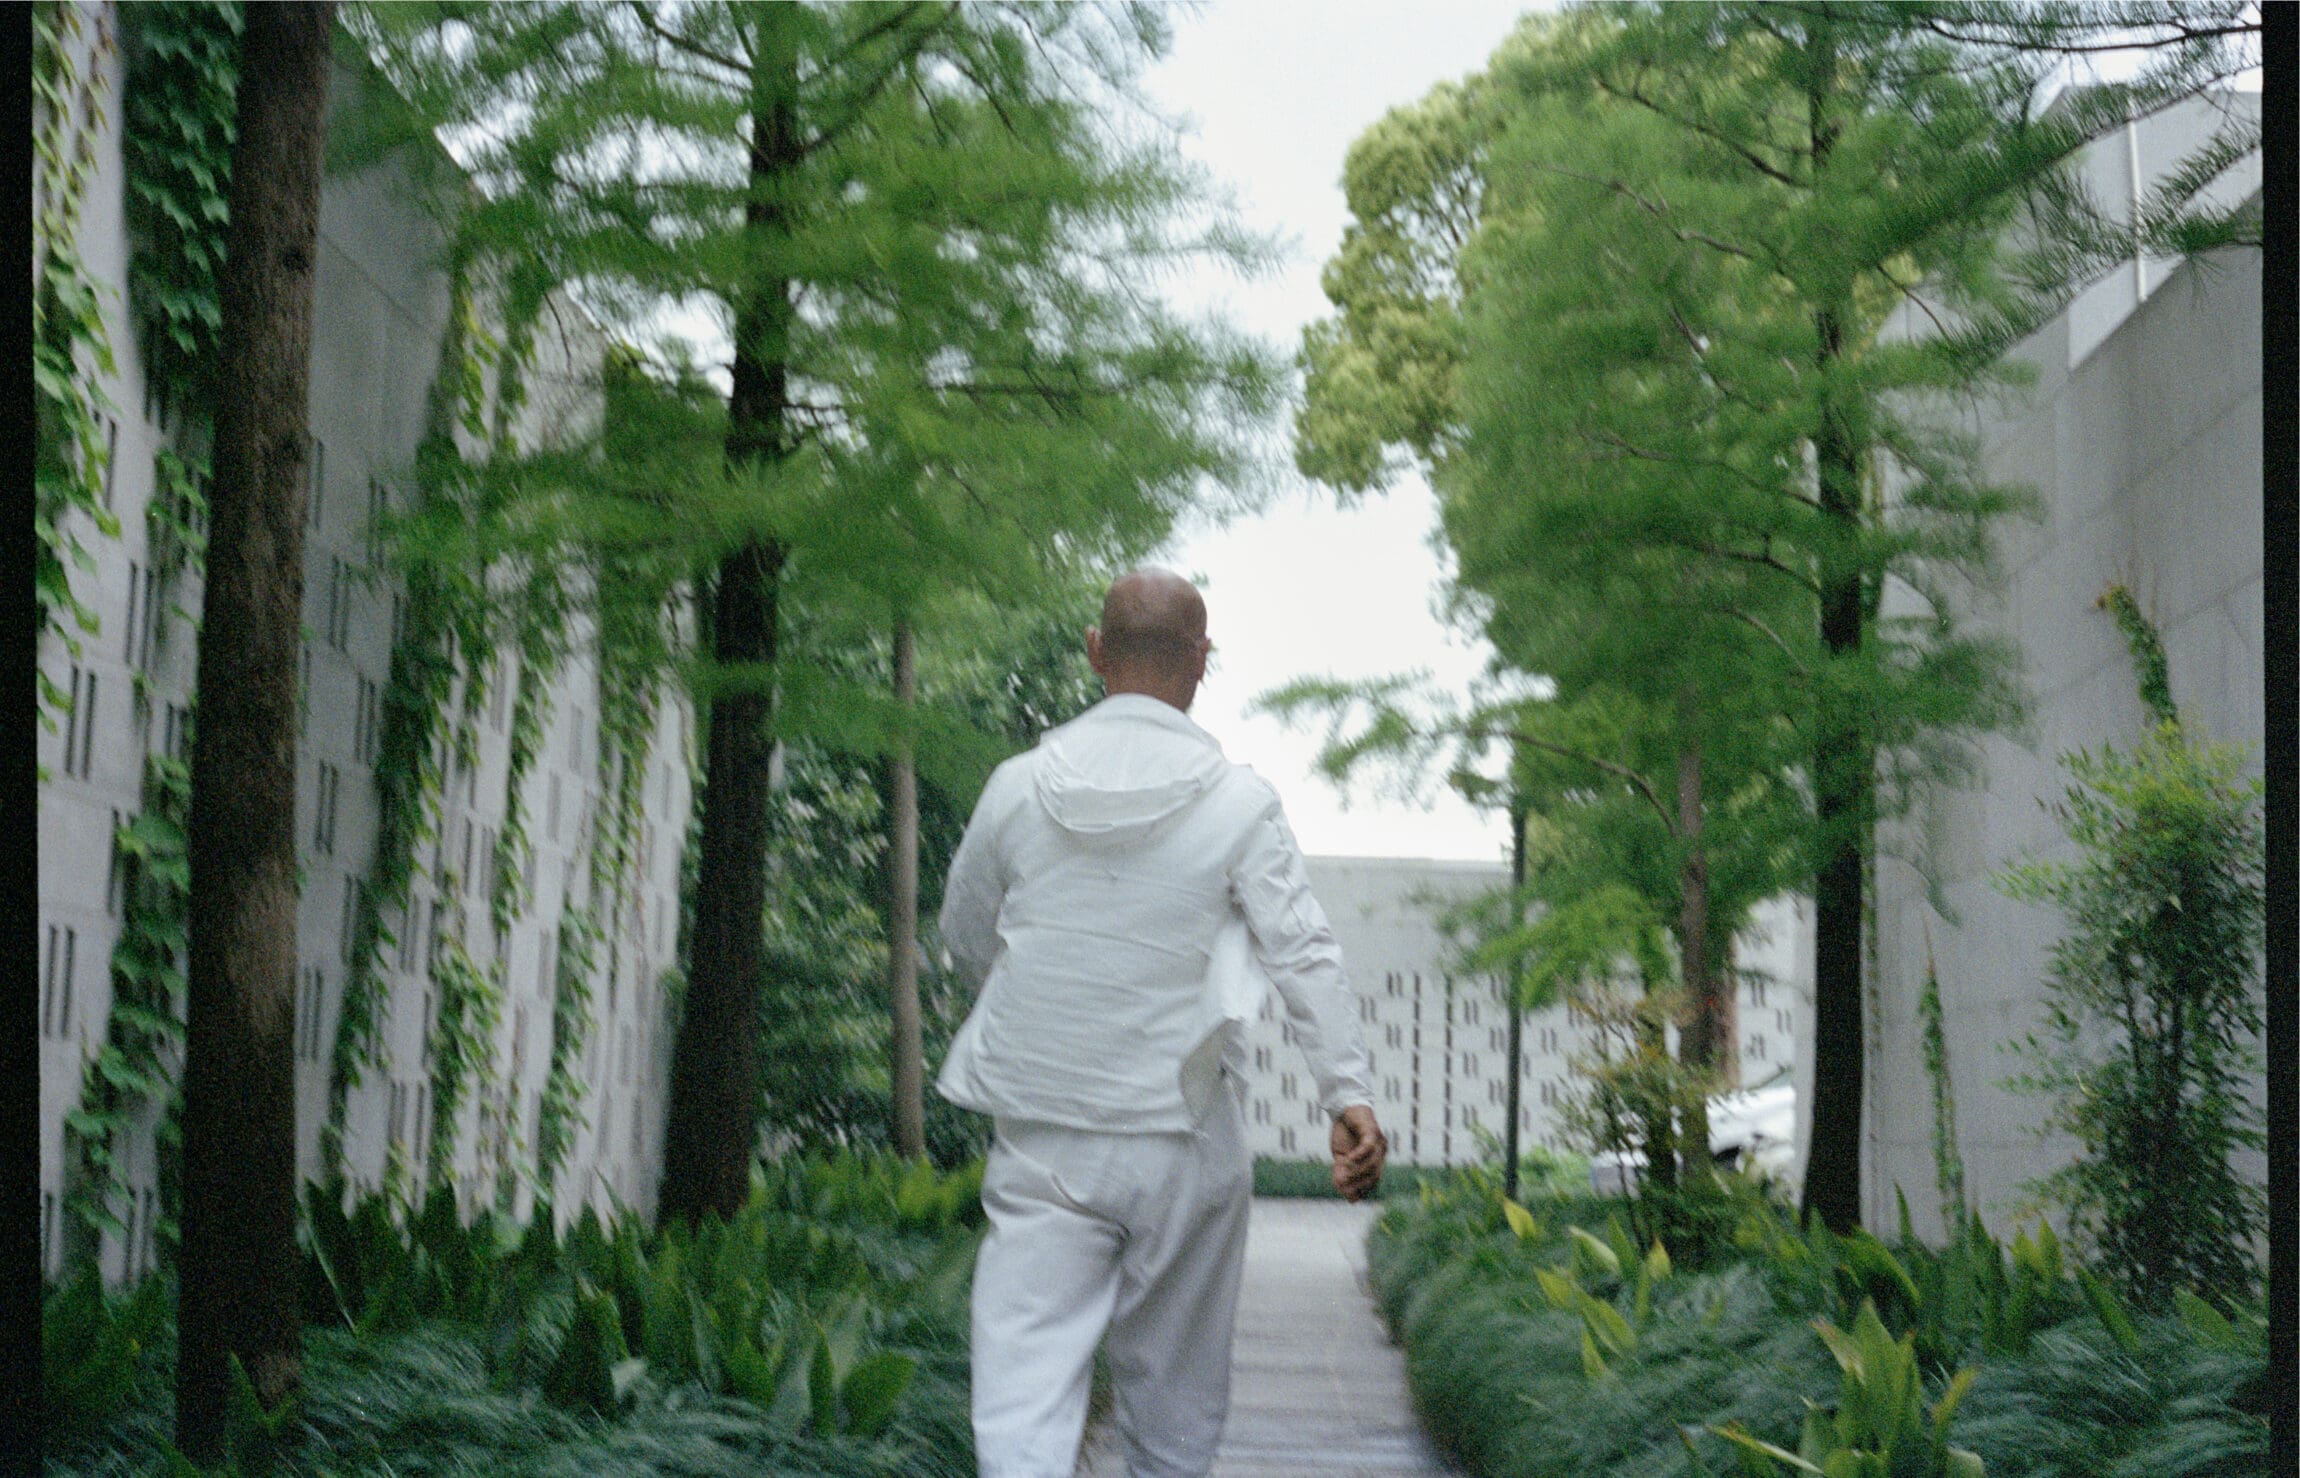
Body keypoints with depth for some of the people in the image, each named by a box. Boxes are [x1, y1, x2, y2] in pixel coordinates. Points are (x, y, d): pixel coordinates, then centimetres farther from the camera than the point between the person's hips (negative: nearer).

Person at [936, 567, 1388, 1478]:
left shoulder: (1018, 787, 2)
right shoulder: (1237, 802, -4)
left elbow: (965, 941, 15)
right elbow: (1304, 952, -9)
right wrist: (1349, 1094, -7)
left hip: (1039, 1136, 1)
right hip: (1183, 1136, 0)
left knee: (1025, 1378, -5)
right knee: (1172, 1385, 14)